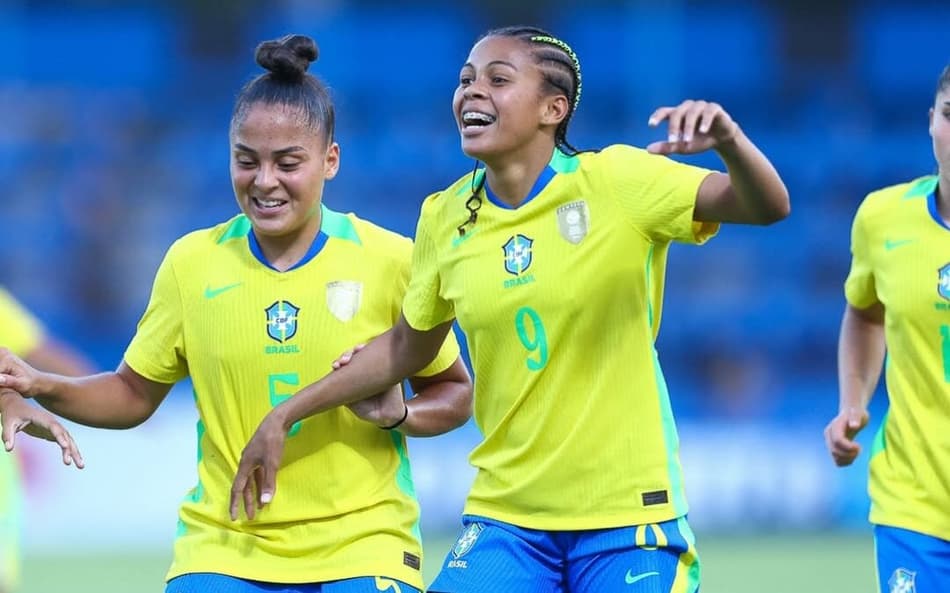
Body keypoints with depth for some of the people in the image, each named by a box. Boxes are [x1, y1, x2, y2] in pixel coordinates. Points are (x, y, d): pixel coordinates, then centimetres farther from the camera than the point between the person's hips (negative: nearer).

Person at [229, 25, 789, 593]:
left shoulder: (615, 180, -9)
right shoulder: (445, 217, 4)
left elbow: (767, 205, -19)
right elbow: (406, 347, 19)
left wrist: (727, 140, -40)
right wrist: (286, 415, 18)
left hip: (628, 511, -3)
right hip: (506, 519, 4)